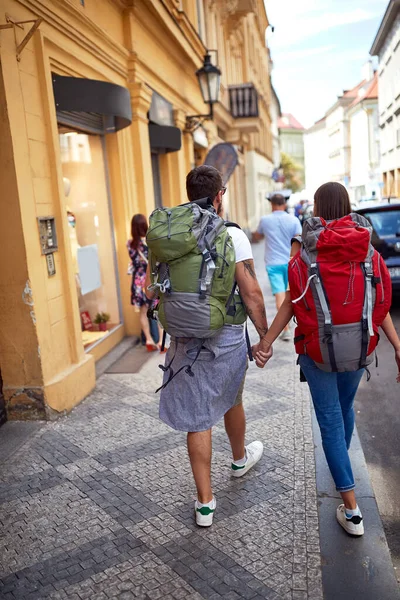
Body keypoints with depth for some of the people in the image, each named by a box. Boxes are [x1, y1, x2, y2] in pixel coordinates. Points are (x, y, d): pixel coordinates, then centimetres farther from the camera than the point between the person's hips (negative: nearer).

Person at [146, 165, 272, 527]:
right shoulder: (233, 236, -11)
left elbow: (152, 288, 3)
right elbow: (251, 294, -14)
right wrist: (265, 334, -2)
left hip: (186, 339, 1)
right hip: (227, 337, -1)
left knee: (197, 419, 8)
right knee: (231, 402, 24)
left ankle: (205, 503, 16)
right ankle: (240, 459, 51)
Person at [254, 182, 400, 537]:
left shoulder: (303, 243, -8)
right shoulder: (364, 243, 0)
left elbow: (294, 299, -11)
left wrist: (267, 341, -6)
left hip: (318, 345, -3)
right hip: (356, 344, 4)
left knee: (331, 420, 5)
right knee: (345, 406, 26)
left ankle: (351, 509, 6)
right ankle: (341, 464, 51)